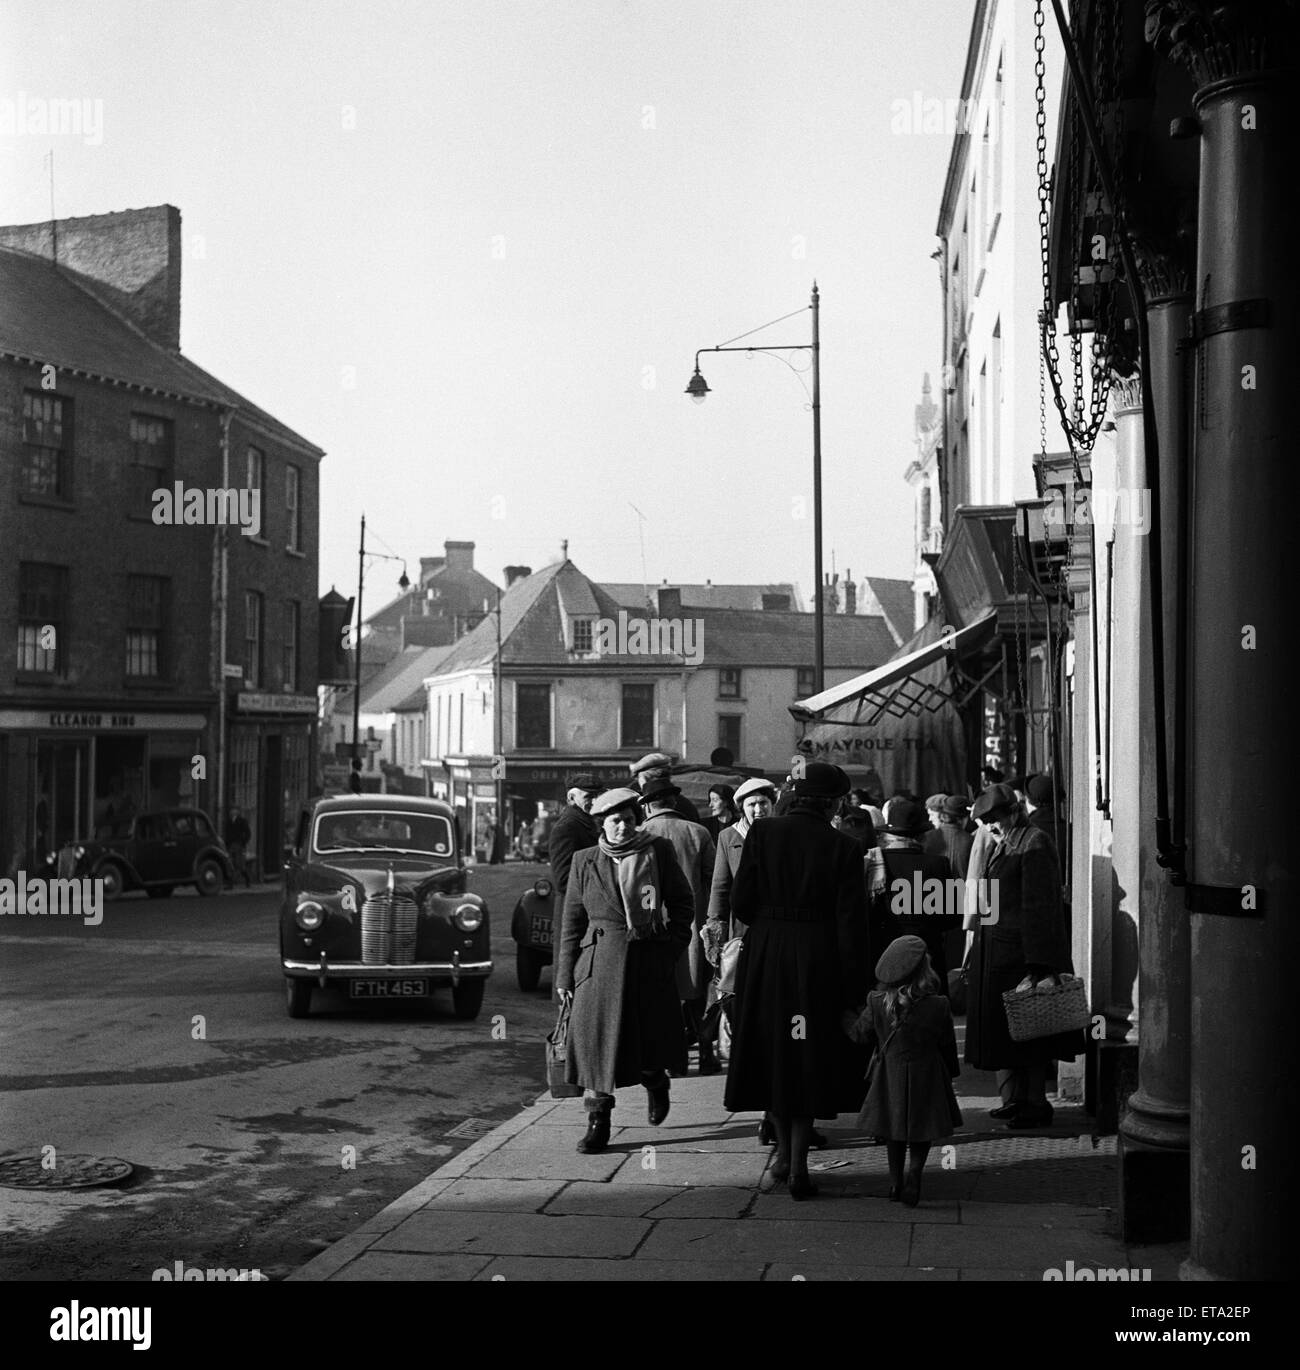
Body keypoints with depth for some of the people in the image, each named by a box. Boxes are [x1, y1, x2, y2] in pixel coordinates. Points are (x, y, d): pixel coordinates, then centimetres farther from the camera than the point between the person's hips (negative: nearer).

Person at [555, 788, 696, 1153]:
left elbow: (683, 901, 11)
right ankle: (597, 1120, 5)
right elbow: (571, 921, 6)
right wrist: (565, 975, 4)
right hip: (600, 960, 0)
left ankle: (656, 1083, 38)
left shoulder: (659, 852, 3)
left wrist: (673, 945, 0)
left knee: (651, 1040, 4)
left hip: (650, 961, 0)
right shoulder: (584, 862, 4)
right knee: (596, 1037, -5)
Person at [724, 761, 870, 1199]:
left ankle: (784, 1151, 27)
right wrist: (853, 987, -3)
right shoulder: (842, 847, -8)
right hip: (818, 961, -2)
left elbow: (740, 901, -6)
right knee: (809, 1059, 9)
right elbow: (850, 921, -9)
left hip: (765, 955, 2)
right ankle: (798, 1166, 6)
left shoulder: (762, 833, -5)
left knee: (772, 1051, 17)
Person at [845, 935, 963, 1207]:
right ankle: (915, 1168, -10)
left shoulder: (877, 1003, -13)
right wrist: (951, 1072, 13)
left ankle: (895, 1180, 18)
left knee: (894, 1127, 19)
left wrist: (847, 1019, 22)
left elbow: (861, 1035, 1)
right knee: (923, 1126, 13)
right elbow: (947, 1045, -5)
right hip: (926, 1077, -2)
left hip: (890, 1076, 2)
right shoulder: (938, 1006, -16)